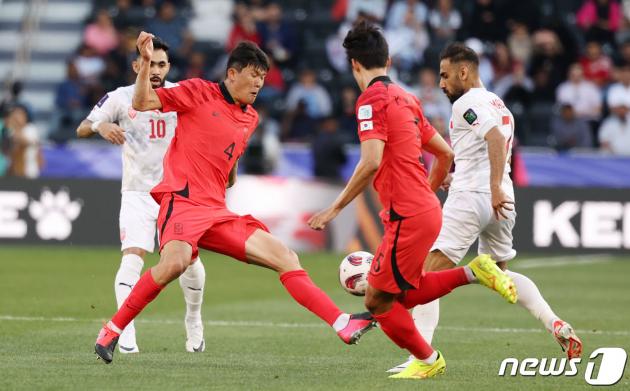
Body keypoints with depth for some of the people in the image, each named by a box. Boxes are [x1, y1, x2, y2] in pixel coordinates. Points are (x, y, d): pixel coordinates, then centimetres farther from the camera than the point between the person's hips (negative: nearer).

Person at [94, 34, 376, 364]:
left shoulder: (250, 118, 19)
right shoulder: (199, 92, 1)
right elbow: (142, 103, -5)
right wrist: (146, 61, -17)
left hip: (218, 212, 7)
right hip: (182, 199, -7)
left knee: (285, 258, -1)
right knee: (175, 261, -35)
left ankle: (342, 325, -3)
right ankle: (112, 330, -21)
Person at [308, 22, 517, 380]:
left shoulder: (372, 99, -11)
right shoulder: (406, 98, 14)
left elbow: (371, 163, -23)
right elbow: (445, 154, 21)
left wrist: (335, 208, -18)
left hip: (407, 216, -9)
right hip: (428, 210, 9)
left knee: (378, 301, 3)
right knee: (402, 294, 18)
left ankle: (428, 360, 13)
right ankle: (474, 272, 8)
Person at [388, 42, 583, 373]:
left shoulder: (467, 103, -8)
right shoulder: (497, 104, 21)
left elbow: (496, 138, -23)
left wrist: (495, 188, -29)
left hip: (471, 197, -9)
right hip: (501, 202, 9)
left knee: (429, 274, -9)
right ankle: (555, 324, 9)